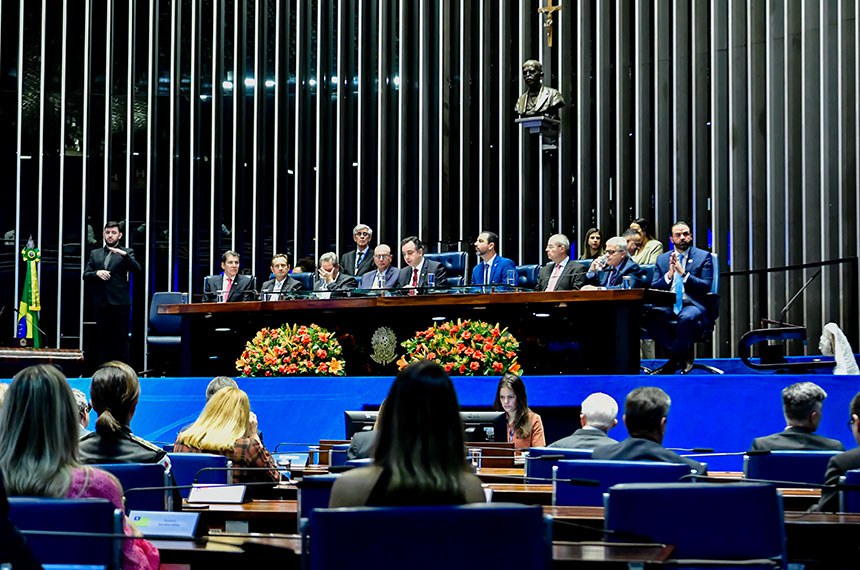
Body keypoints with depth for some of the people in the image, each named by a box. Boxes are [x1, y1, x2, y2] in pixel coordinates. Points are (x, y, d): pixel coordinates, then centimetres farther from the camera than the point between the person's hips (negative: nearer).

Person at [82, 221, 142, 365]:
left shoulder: (126, 253, 7)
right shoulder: (95, 254, 16)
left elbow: (137, 269, -9)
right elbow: (85, 275, 11)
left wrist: (124, 255, -22)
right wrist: (97, 273, -9)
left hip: (120, 303, -3)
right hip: (101, 303, 3)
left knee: (121, 337, -3)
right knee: (102, 337, 5)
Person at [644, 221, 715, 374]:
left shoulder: (703, 256, 8)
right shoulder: (662, 259, 18)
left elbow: (706, 286, -3)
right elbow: (653, 287, 10)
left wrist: (683, 273, -13)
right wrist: (669, 275, -8)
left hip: (693, 305, -3)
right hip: (668, 306, 3)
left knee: (686, 317, -40)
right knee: (648, 315, -30)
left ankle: (675, 361, -17)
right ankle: (682, 356, -17)